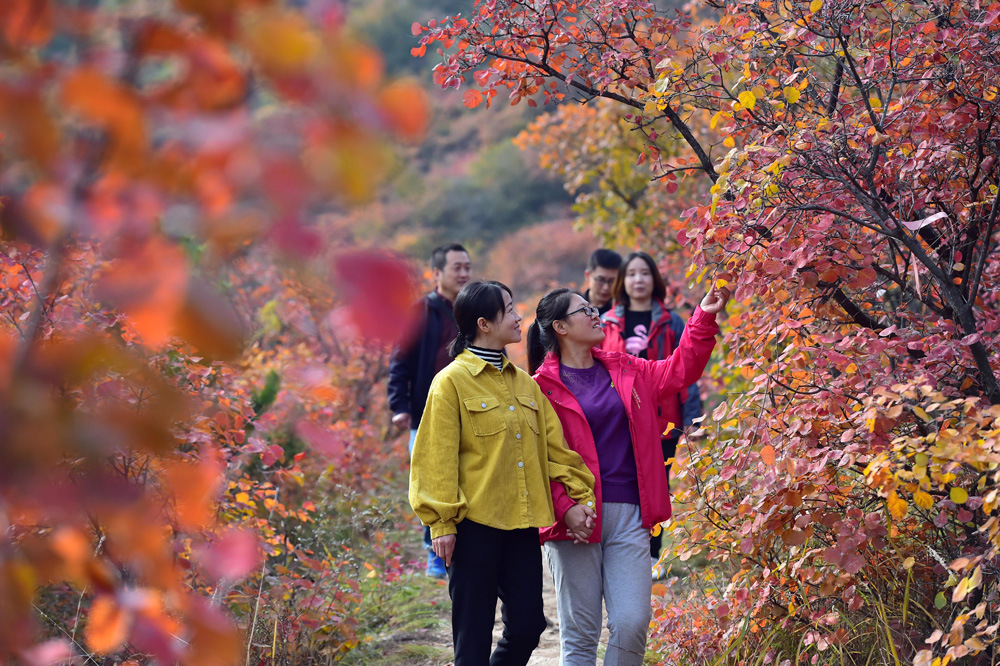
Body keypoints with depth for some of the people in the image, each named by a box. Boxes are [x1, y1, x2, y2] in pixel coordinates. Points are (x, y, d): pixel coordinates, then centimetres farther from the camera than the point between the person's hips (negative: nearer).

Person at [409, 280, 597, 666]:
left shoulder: (524, 383, 13)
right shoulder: (453, 382, -6)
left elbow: (554, 444, 12)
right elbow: (437, 457, -8)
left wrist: (577, 496, 2)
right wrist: (441, 523, -12)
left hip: (521, 524, 6)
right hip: (475, 523, -6)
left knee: (527, 625, 5)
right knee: (474, 634, 1)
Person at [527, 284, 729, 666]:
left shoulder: (623, 370, 13)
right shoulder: (543, 386, -4)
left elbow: (679, 372, 18)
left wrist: (704, 319, 8)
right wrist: (565, 508, -18)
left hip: (628, 516, 4)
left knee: (633, 624, -3)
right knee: (580, 631, 2)